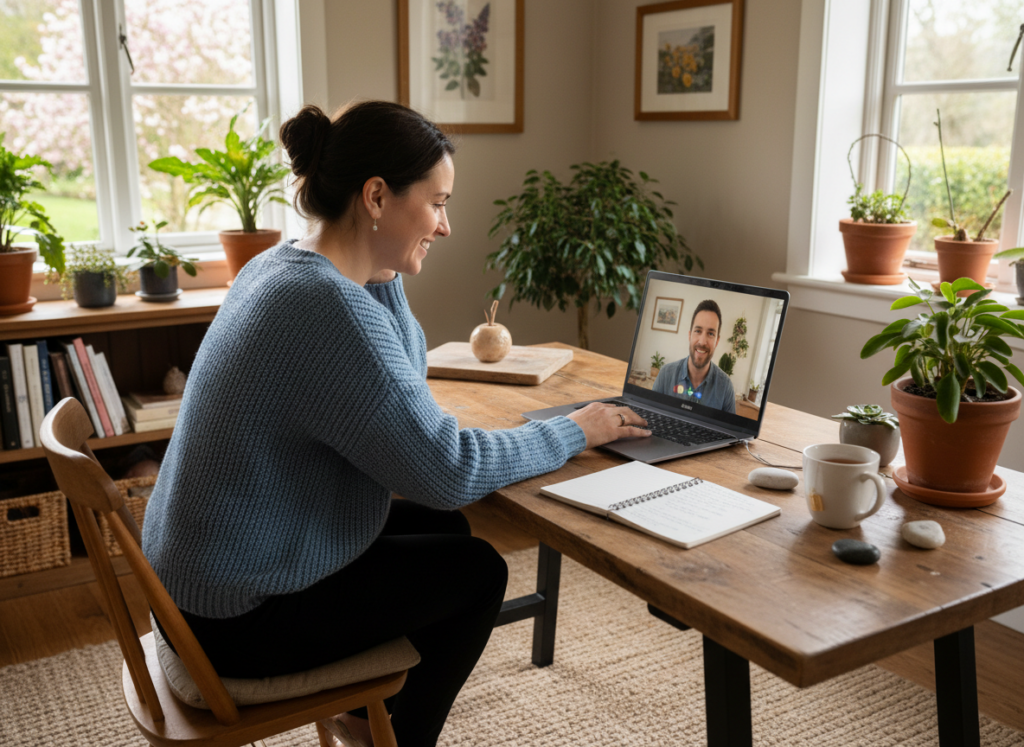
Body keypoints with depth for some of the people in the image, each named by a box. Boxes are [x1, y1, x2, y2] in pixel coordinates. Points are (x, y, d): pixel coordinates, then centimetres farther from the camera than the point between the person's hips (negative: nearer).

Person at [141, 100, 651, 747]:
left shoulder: (284, 264, 3)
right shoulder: (329, 306, -30)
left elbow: (402, 382, 12)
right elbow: (447, 470, -27)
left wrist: (382, 270, -1)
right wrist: (575, 432, -13)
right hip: (240, 621, -9)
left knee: (442, 528, 19)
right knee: (478, 570, 4)